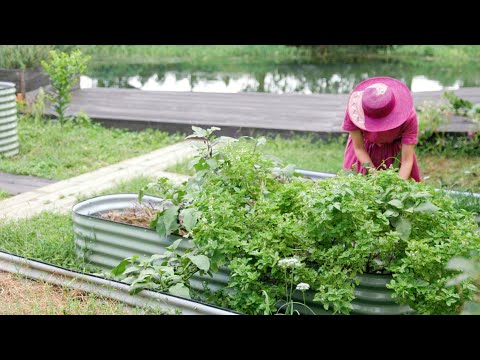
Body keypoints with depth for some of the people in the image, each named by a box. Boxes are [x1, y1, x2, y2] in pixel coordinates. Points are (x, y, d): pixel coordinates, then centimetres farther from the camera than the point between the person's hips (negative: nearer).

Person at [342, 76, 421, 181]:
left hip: (394, 151, 0)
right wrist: (373, 172, -31)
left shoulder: (408, 116, -35)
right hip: (367, 148, 1)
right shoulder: (354, 108, -34)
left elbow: (407, 161, -30)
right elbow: (359, 148, -22)